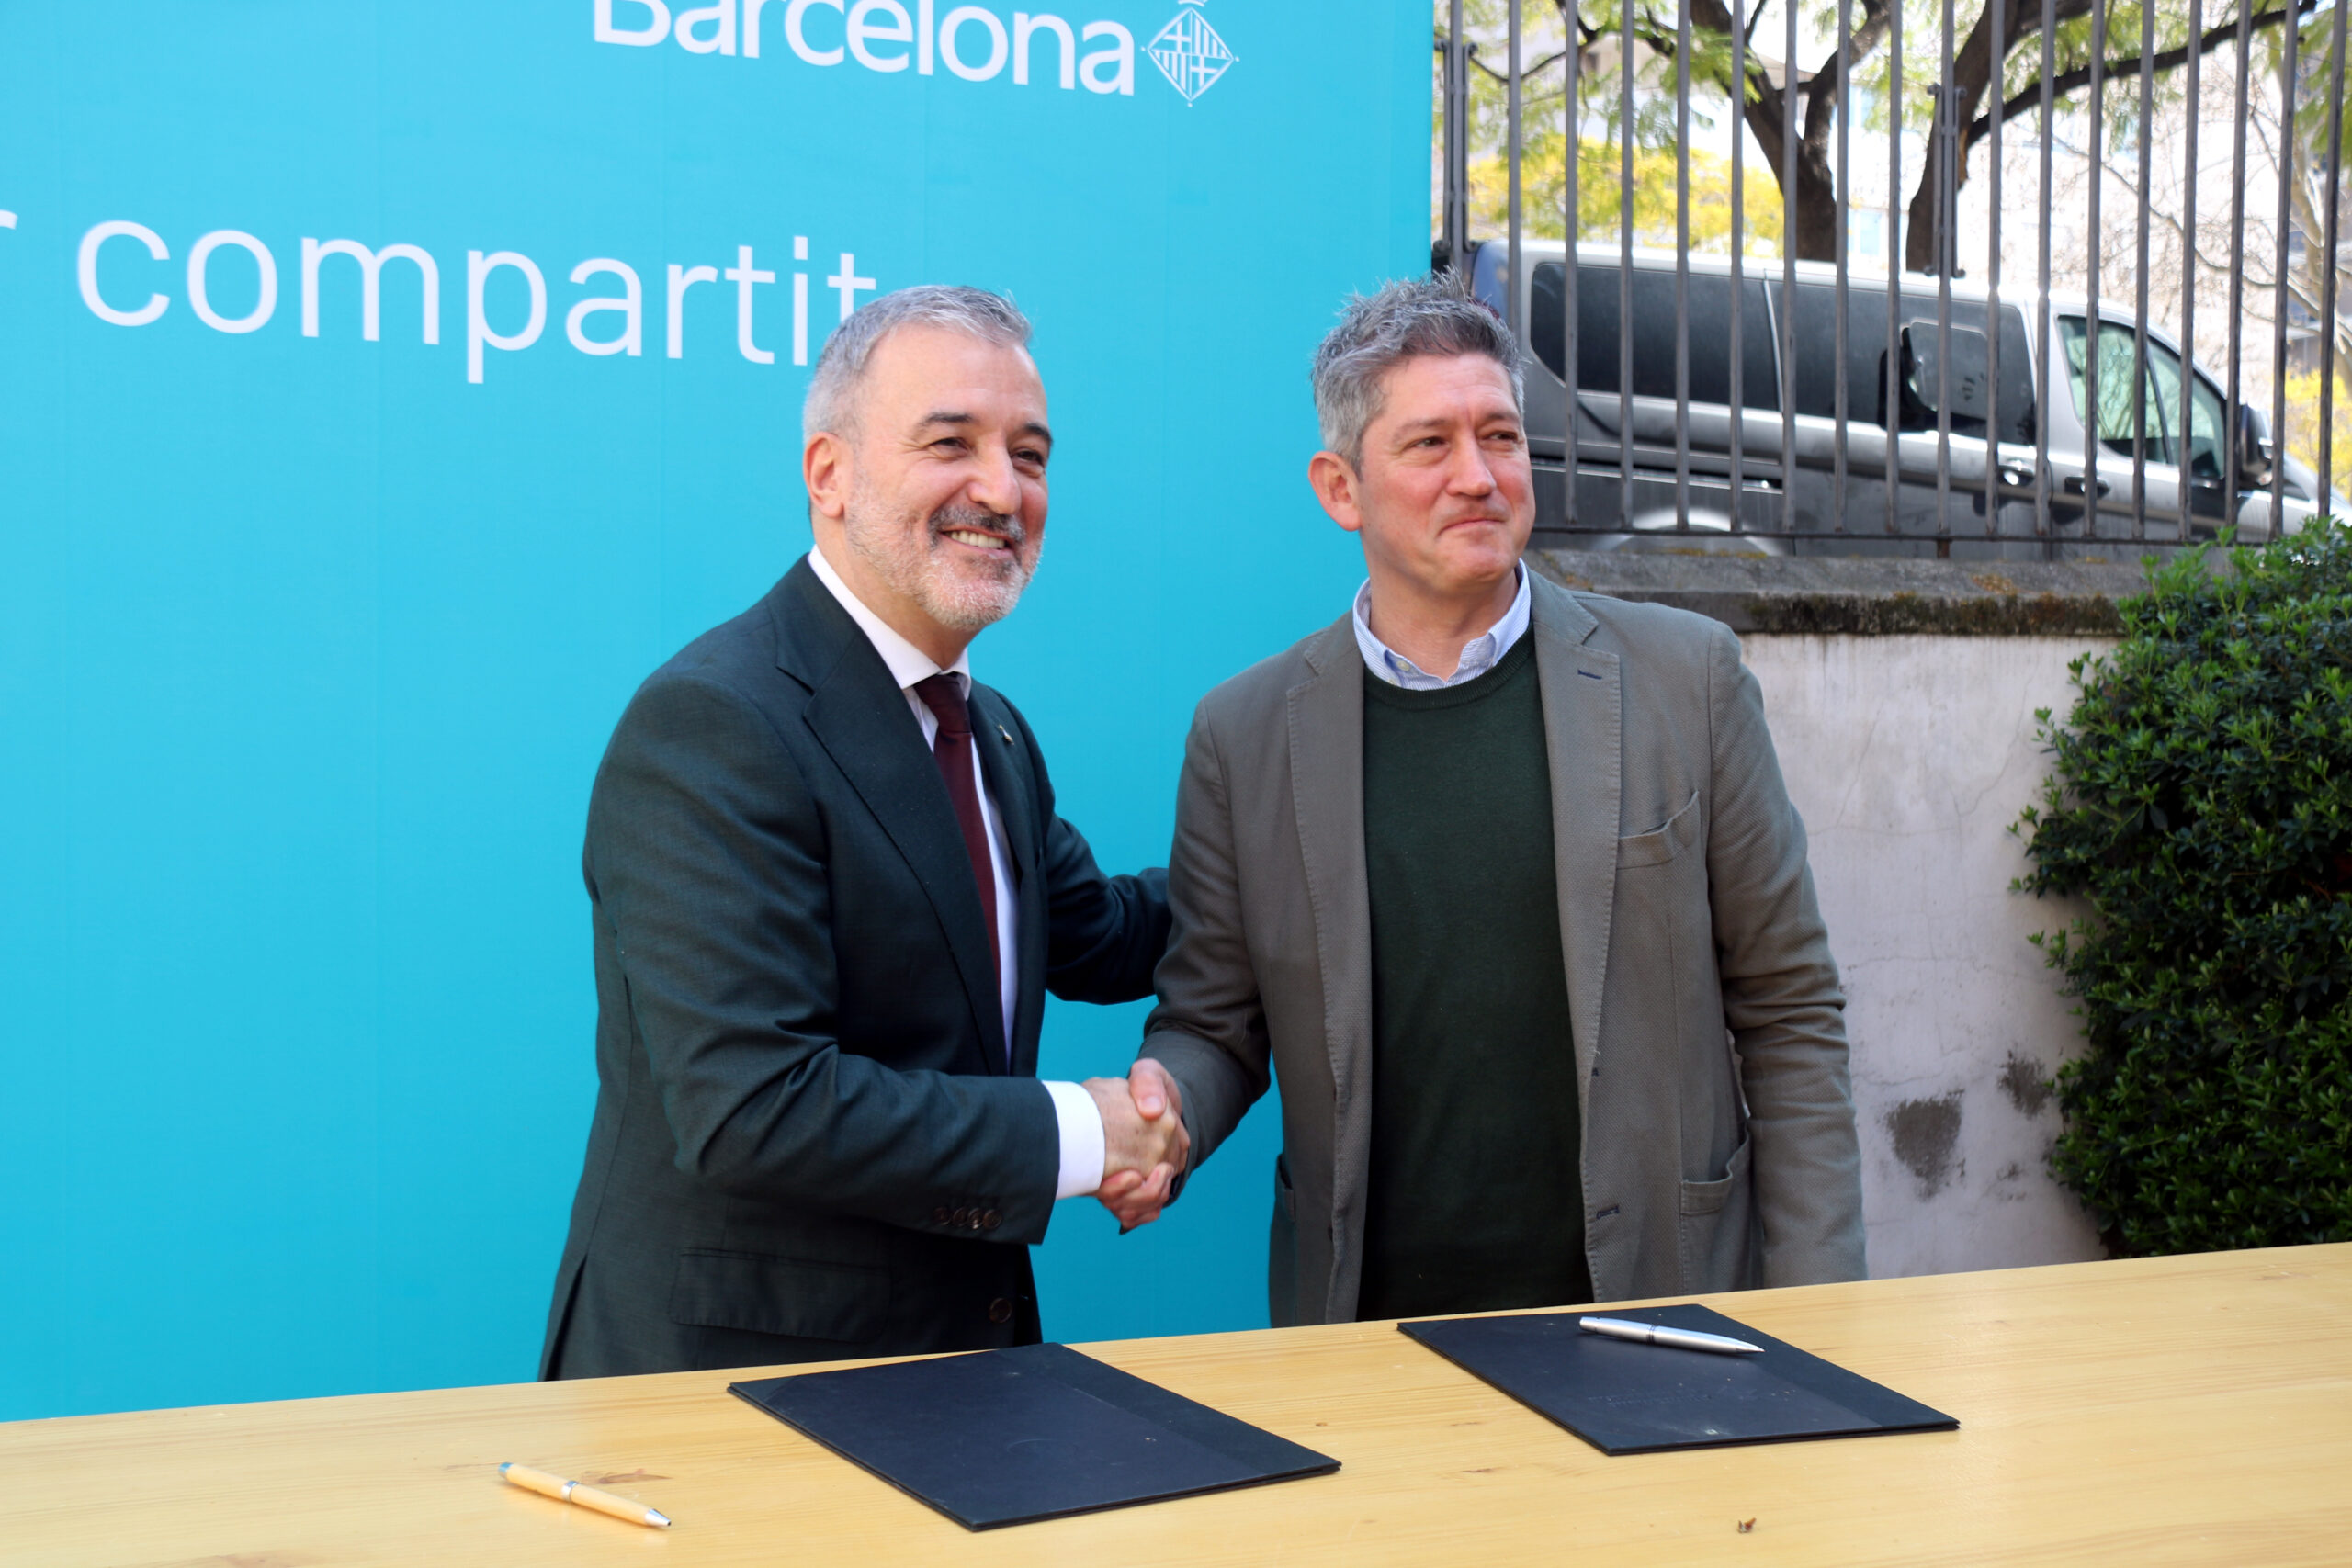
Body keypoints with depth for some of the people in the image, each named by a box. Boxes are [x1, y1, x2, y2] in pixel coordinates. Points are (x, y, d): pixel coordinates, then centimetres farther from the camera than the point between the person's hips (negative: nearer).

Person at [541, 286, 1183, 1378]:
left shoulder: (993, 734, 9)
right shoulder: (712, 725, -19)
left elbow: (1092, 937, 26)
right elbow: (748, 1106, -27)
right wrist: (1071, 1134, -18)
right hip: (724, 1372, -8)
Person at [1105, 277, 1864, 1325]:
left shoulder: (1685, 676, -1)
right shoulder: (1244, 733, 2)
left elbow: (1787, 1012, 1)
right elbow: (1213, 1025, 8)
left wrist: (1811, 1319, -4)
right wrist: (1162, 1104, -15)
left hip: (1657, 1311, 0)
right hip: (1367, 1325, 1)